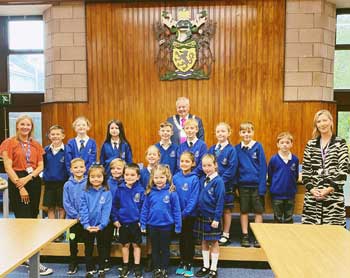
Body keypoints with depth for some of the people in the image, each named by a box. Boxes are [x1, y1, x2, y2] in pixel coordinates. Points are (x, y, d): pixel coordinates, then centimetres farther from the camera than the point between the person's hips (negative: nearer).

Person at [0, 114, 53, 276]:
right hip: (17, 183, -5)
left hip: (34, 182, 5)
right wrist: (20, 187, -13)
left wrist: (28, 178, -12)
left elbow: (40, 166, 6)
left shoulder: (36, 145, 11)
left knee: (32, 218, 8)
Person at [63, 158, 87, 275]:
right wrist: (77, 215, -12)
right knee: (73, 242, 11)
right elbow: (66, 203, -5)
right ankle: (73, 263, 29)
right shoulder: (68, 185, -3)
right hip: (73, 219, 1)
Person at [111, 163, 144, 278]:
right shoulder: (119, 189, -7)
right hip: (123, 222, 2)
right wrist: (115, 219, -3)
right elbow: (114, 205, 1)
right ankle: (125, 266, 31)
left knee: (136, 245, 12)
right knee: (125, 245, 16)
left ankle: (137, 267, 25)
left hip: (136, 222, -1)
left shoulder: (141, 190, -11)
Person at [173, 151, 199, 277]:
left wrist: (185, 212, -17)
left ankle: (189, 264, 22)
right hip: (178, 214, 3)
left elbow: (194, 199, -14)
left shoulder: (194, 179, -12)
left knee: (189, 238, 8)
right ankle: (182, 262, 29)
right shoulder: (175, 177, -1)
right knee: (181, 238, 15)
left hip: (189, 214, -3)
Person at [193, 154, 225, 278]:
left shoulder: (218, 181, -14)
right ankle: (205, 266, 29)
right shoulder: (202, 180, 5)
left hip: (212, 217, -6)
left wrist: (217, 218, -16)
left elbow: (220, 201, -15)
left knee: (213, 242, 8)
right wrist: (198, 213, 6)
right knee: (204, 241, 15)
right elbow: (199, 198, 10)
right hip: (202, 216, 6)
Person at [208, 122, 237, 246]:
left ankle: (225, 235, 20)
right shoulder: (211, 149, 7)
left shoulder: (231, 150, -8)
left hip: (225, 185, -4)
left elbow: (231, 169, -14)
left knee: (226, 210, 8)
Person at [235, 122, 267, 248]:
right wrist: (235, 183, -3)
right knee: (244, 211, 11)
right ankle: (245, 236, 22)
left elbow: (263, 167, -6)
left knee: (258, 211, 7)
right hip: (243, 185, 2)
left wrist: (262, 186, -11)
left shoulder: (258, 146, -5)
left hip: (256, 184, -1)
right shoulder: (237, 148, 1)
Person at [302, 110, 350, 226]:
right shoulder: (311, 144, 9)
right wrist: (311, 188, -5)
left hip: (334, 195, -2)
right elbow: (305, 170, 8)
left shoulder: (340, 143, 2)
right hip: (312, 195, 2)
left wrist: (330, 189, -13)